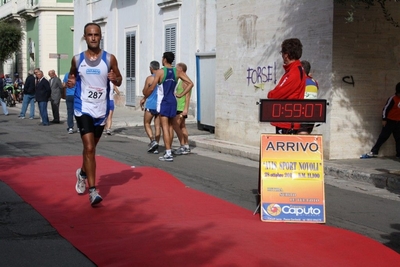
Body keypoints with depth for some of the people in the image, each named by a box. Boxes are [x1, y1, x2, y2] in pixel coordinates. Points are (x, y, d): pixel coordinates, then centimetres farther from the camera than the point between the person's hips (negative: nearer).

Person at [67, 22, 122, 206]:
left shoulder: (109, 59, -2)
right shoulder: (77, 59, -1)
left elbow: (119, 81, 5)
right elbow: (72, 75, 14)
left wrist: (115, 79, -18)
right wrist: (70, 82, -9)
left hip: (101, 110, 2)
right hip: (83, 109, -2)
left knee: (91, 147, 20)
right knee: (89, 148, -14)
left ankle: (82, 173, 49)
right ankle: (93, 191, -12)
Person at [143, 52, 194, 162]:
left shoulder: (160, 72, -8)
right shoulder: (177, 72, 5)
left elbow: (151, 88, -9)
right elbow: (190, 83, 2)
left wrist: (145, 96, 10)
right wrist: (180, 95, 6)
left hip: (164, 102, -5)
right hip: (173, 101, 5)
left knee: (165, 127, -6)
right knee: (170, 127, 16)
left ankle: (168, 154, -12)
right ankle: (168, 150, 25)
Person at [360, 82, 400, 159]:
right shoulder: (393, 98, -15)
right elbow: (386, 108, -14)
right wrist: (384, 119, -16)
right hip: (390, 121, -6)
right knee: (383, 137, -6)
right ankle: (373, 152, -3)